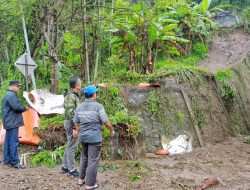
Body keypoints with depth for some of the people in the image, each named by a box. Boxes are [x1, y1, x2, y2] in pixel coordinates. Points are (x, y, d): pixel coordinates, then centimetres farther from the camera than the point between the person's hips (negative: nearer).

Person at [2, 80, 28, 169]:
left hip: (8, 122, 11)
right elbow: (17, 106, -23)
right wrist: (25, 108, -6)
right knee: (14, 142, -8)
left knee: (8, 141, 13)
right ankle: (15, 162, -5)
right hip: (13, 122, -11)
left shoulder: (7, 95, 18)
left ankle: (7, 160, 20)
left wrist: (22, 108, 8)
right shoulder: (12, 95, -15)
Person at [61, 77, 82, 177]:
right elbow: (70, 112, -23)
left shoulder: (72, 94, 12)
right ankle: (71, 170, 5)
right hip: (72, 123, -10)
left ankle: (65, 167, 26)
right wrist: (75, 125, -22)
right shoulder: (71, 96, -19)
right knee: (72, 146, -3)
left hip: (69, 122, 10)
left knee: (70, 145, 17)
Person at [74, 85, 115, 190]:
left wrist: (77, 131, 29)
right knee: (93, 160, 3)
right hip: (94, 137, -6)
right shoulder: (98, 106, -14)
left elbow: (76, 122, 11)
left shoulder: (79, 107, 1)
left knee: (84, 157, 23)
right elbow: (106, 122, -13)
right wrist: (112, 130, 5)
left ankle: (81, 179, 28)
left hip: (83, 136, 6)